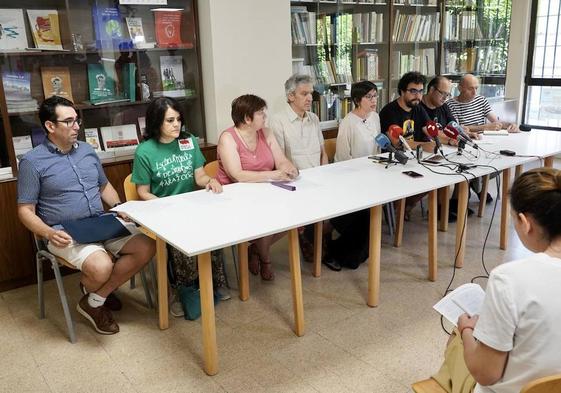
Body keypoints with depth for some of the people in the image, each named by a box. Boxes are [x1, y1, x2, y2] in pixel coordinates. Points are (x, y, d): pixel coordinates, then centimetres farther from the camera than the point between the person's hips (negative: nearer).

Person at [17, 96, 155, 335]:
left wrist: (118, 207, 3)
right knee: (101, 266, -33)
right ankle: (89, 299, 6)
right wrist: (49, 234, -22)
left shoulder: (87, 150, 12)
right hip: (66, 233, -6)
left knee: (146, 248, -14)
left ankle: (97, 297, 1)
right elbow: (25, 210, -5)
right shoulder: (32, 162, -5)